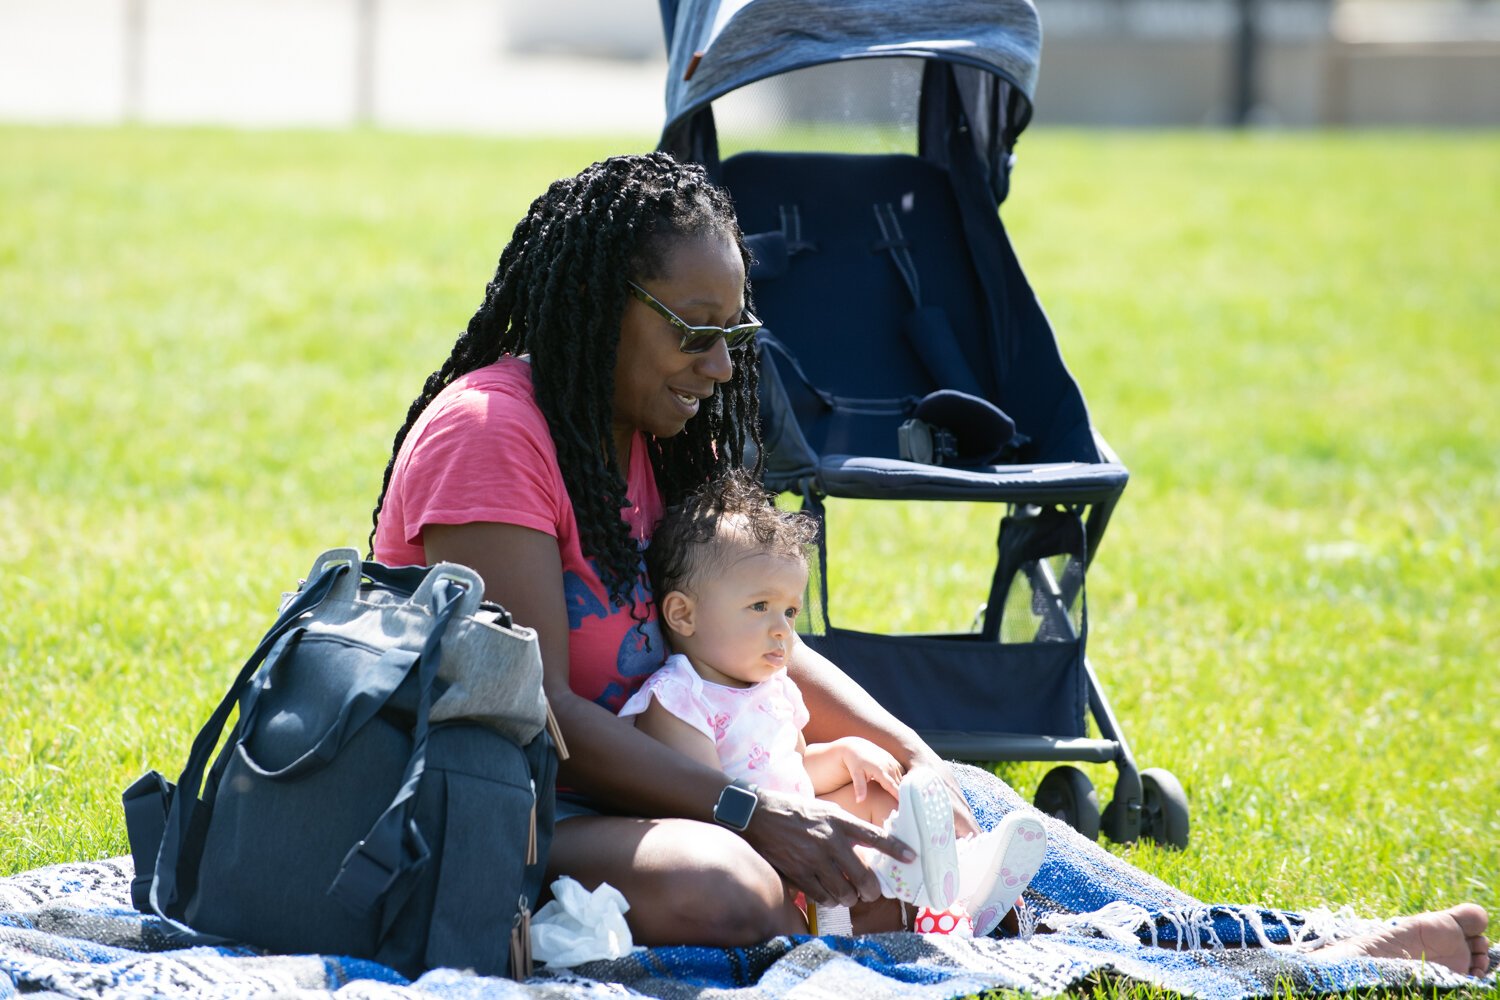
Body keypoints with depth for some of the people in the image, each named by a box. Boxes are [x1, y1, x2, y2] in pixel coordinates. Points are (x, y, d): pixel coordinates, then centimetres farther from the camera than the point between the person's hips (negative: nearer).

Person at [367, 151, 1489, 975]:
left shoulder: (648, 444, 13)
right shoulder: (490, 436, -17)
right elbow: (532, 708, -23)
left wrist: (918, 765, -3)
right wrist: (750, 812, -27)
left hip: (615, 786, 9)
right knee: (725, 891, -38)